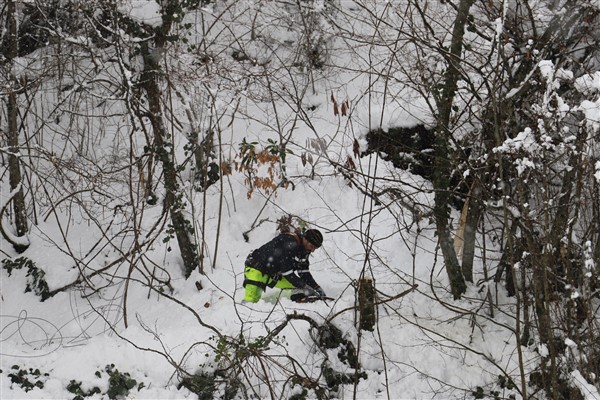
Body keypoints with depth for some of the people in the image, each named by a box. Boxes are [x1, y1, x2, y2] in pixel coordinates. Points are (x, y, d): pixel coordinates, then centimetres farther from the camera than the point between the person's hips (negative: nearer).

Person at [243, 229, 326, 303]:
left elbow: (304, 272, 5)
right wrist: (303, 286, -30)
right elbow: (287, 270, -30)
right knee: (251, 300, -27)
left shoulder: (304, 249, 1)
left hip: (274, 274, 9)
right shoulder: (289, 244, -27)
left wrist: (316, 287, -5)